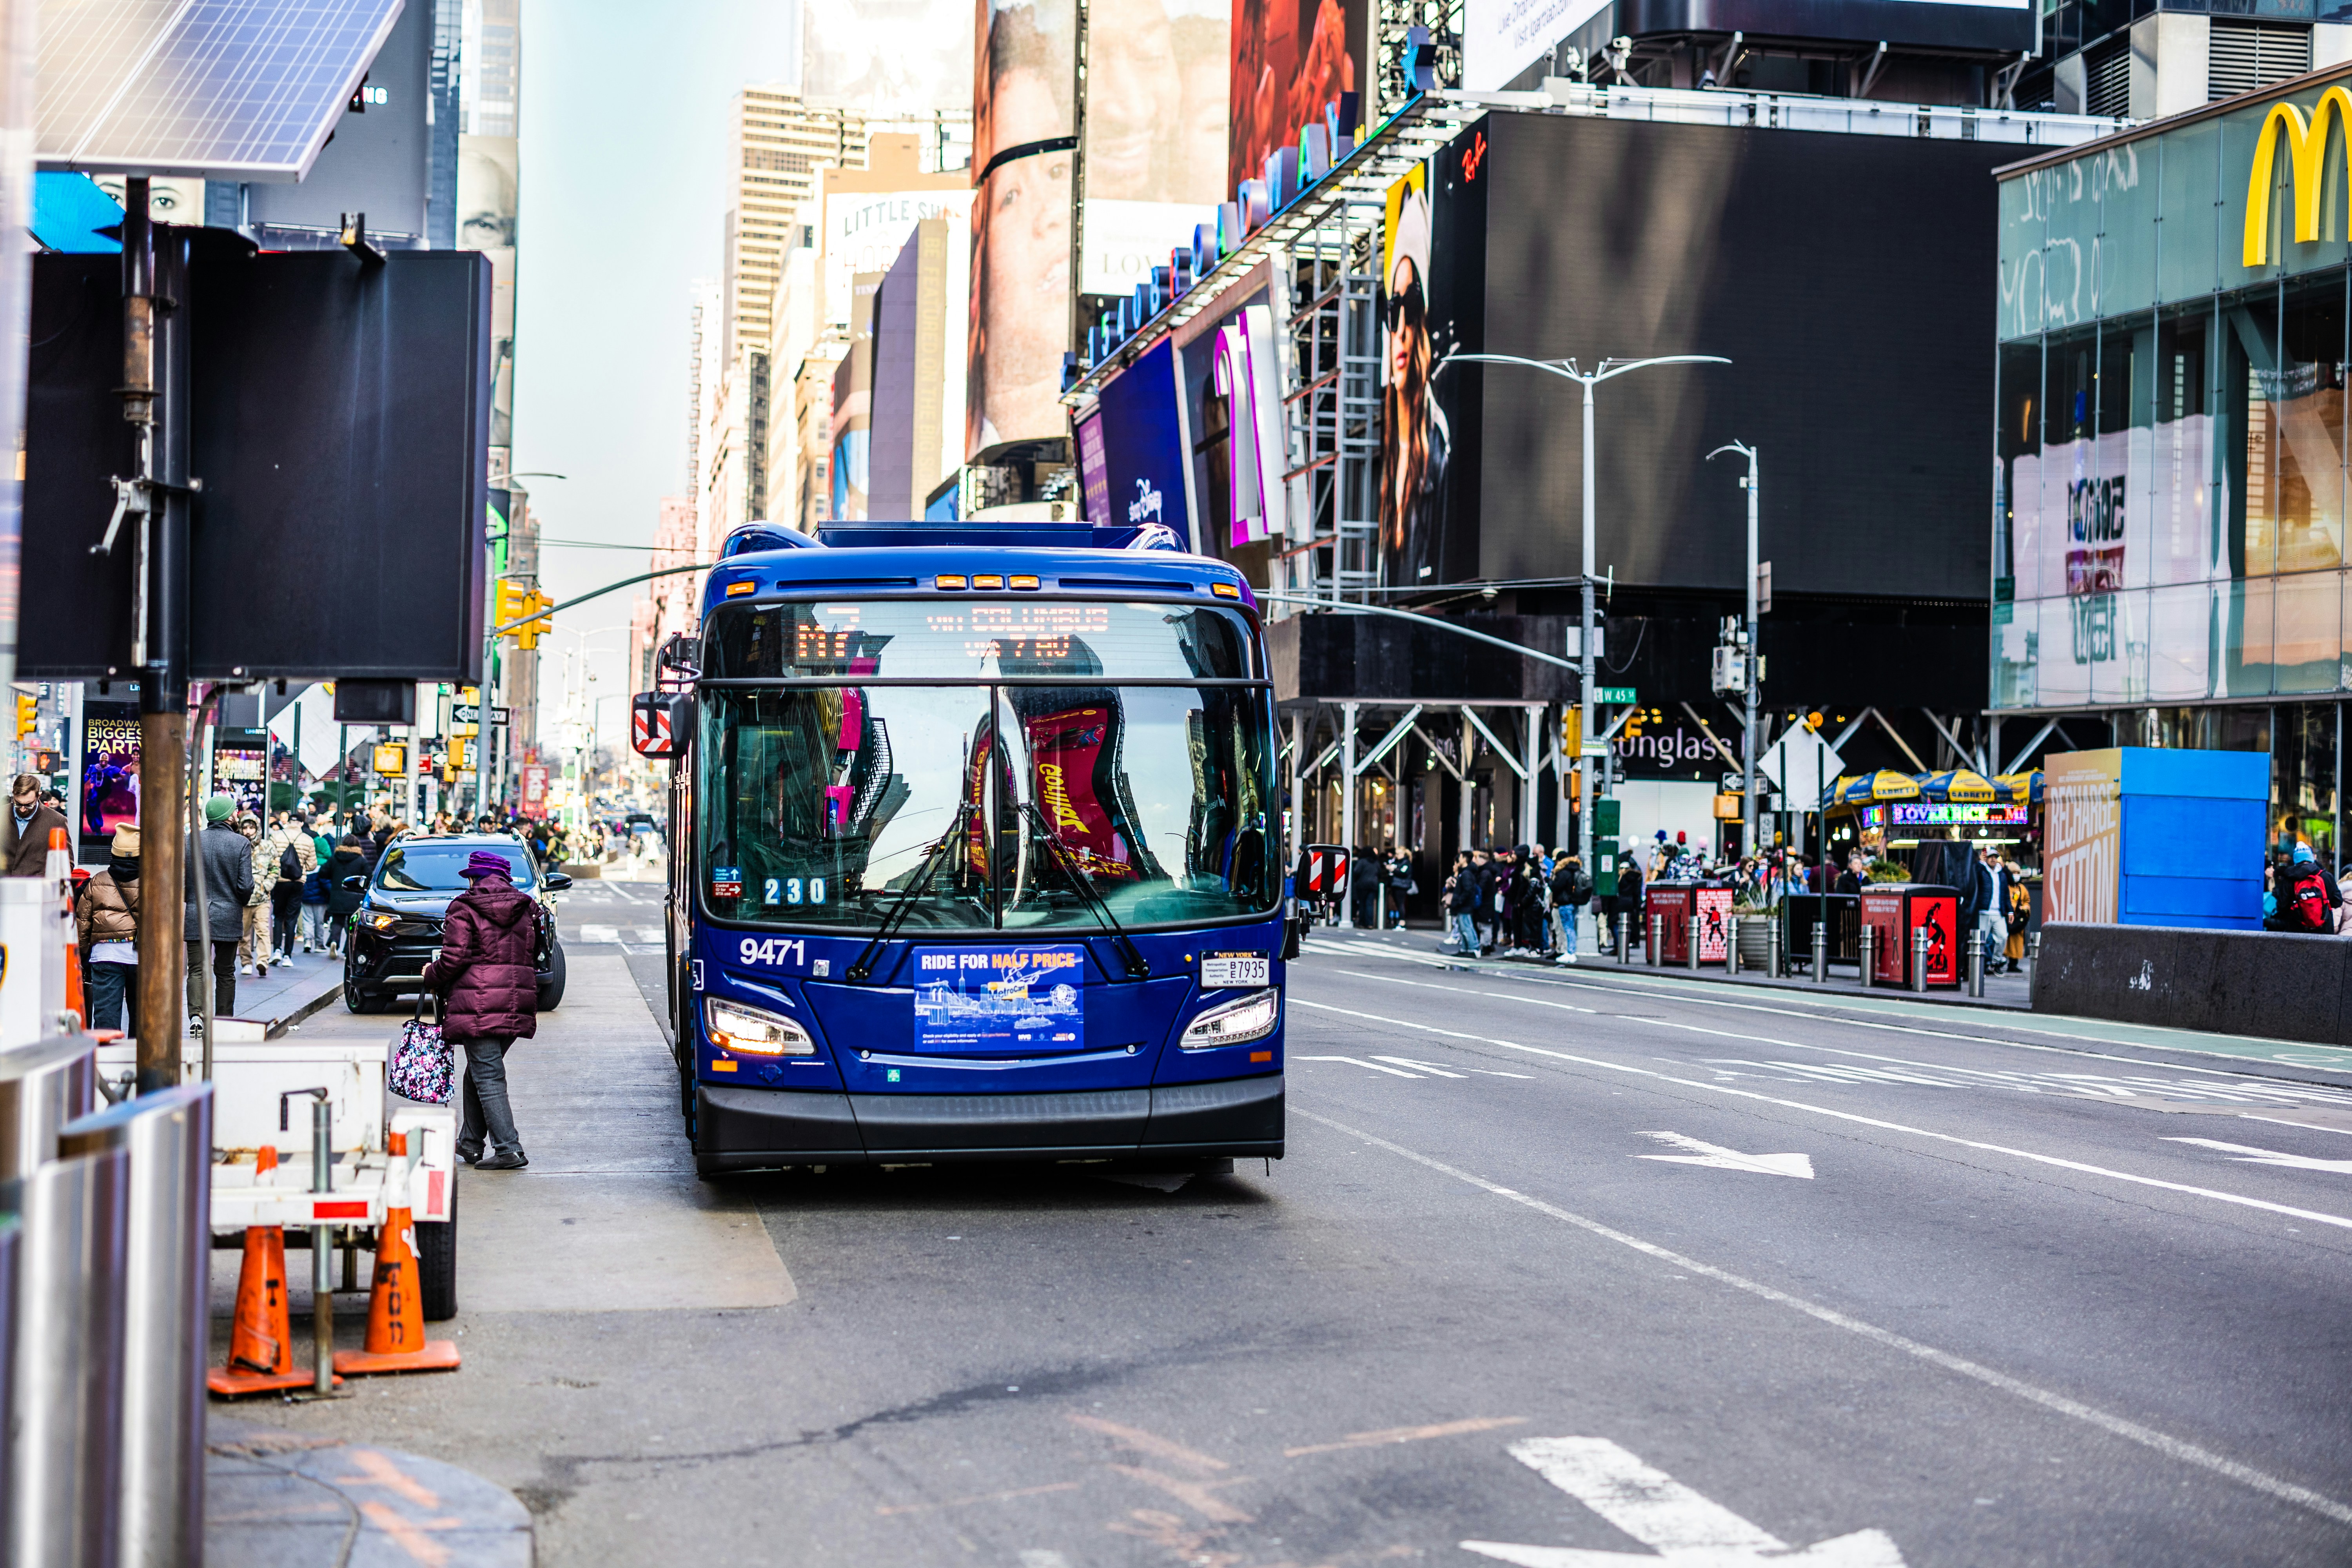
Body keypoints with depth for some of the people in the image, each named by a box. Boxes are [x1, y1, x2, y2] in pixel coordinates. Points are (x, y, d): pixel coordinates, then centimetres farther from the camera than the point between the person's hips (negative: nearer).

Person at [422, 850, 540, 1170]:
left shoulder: (465, 909, -5)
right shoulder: (526, 910, 14)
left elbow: (454, 959, -10)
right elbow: (533, 955, 16)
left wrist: (431, 977, 8)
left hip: (479, 1006, -7)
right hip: (516, 1007, 7)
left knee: (487, 1076, -7)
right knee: (478, 1073, 20)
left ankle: (508, 1149, -16)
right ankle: (470, 1144, 28)